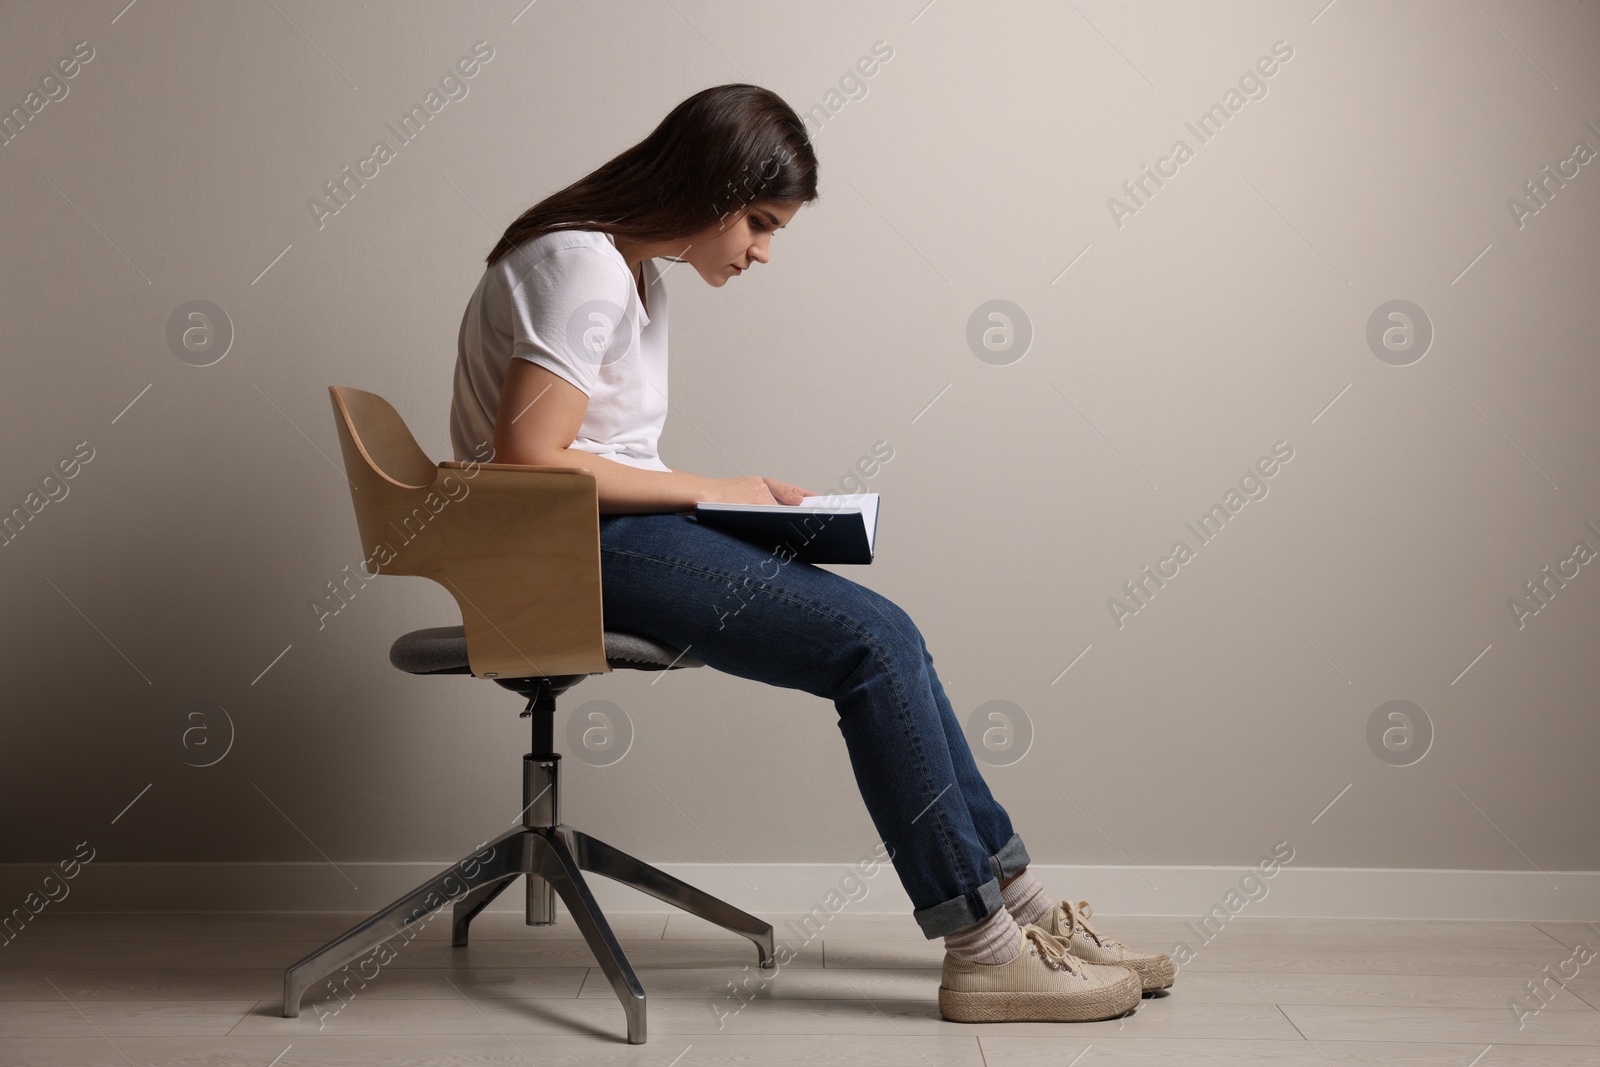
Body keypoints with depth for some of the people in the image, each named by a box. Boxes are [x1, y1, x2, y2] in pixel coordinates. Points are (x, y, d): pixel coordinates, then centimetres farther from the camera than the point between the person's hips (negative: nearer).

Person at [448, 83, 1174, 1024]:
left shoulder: (638, 268, 16)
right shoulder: (581, 266, -15)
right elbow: (529, 462, -22)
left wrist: (737, 492, 3)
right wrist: (710, 491, -14)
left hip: (611, 530, 10)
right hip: (569, 553, -10)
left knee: (881, 635, -2)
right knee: (874, 642, -18)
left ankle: (1018, 901, 4)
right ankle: (983, 953, -12)